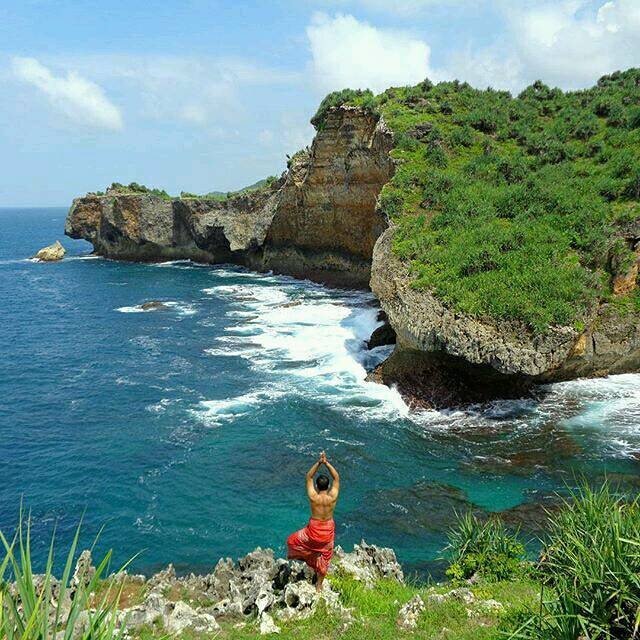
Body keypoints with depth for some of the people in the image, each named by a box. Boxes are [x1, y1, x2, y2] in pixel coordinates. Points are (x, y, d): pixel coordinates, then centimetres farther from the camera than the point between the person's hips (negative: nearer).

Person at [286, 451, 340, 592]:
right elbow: (336, 477, -9)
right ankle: (319, 585, 33)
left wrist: (319, 462, -21)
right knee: (324, 557, 21)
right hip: (328, 530, 3)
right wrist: (326, 463, -18)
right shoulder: (333, 497, -21)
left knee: (293, 540, 25)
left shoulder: (313, 497, -23)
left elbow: (309, 477, -12)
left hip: (314, 529, -2)